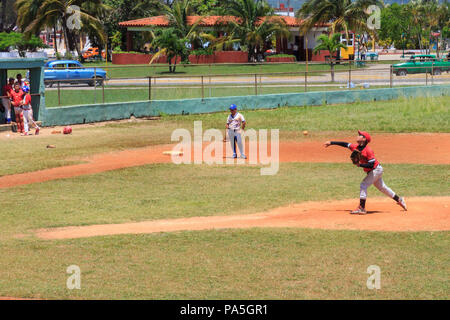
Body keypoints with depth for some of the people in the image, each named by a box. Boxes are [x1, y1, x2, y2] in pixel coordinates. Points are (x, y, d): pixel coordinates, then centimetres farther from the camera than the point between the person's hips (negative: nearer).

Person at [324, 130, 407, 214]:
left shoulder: (368, 150, -26)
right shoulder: (355, 147, -2)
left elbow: (371, 164, -27)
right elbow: (345, 144, 4)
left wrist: (360, 165, -33)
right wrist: (331, 143, 0)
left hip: (376, 170, -9)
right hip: (371, 172, 9)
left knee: (363, 185, -15)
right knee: (382, 187, 18)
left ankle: (362, 208, -16)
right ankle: (399, 200, 31)